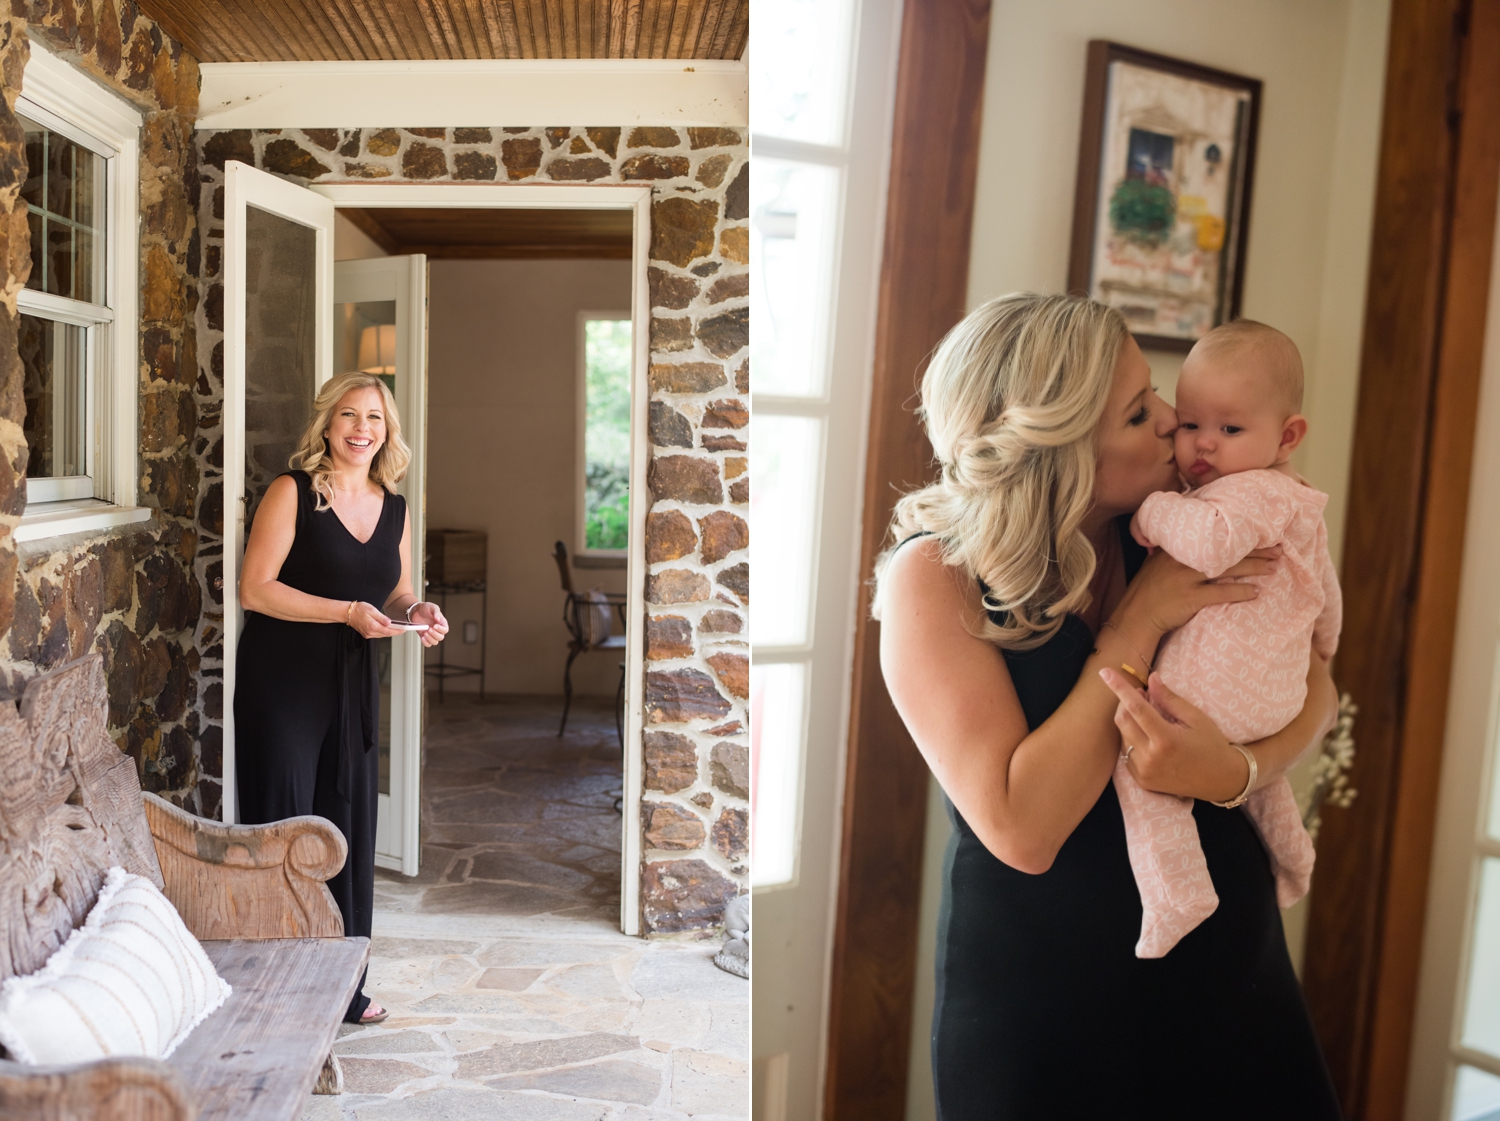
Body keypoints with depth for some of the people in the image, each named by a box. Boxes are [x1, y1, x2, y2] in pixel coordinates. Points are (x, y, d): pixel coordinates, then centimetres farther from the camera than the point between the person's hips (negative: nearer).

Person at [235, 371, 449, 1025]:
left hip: (351, 682, 6)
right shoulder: (292, 492, -8)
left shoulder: (395, 509, 8)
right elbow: (255, 588, -13)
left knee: (349, 827, 11)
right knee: (283, 826, -2)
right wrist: (348, 612, -21)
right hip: (281, 678, -5)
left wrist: (417, 612, -5)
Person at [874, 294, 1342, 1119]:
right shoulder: (934, 577, -21)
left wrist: (1239, 768, -22)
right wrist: (1140, 621, -26)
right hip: (1042, 985, -4)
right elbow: (1021, 830, -28)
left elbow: (1314, 686, 0)